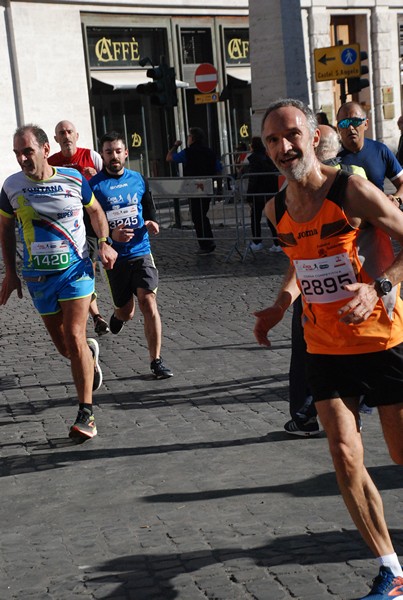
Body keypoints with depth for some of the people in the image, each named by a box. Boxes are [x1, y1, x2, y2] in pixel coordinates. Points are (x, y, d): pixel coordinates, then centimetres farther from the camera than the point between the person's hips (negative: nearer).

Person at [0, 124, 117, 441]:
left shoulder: (73, 178, -7)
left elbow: (95, 210, 11)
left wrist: (104, 243, -5)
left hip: (76, 269, -2)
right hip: (38, 276, 2)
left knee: (74, 337, -15)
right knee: (63, 346, 8)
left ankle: (86, 414, -9)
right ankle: (91, 353, 46)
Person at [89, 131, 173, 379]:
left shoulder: (138, 180, 5)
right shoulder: (94, 186, -6)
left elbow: (150, 210, 17)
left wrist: (152, 223, -5)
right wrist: (110, 234, -22)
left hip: (141, 252, 1)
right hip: (114, 257, -1)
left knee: (148, 302, -13)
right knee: (126, 311, 9)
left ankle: (156, 361, -7)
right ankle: (118, 316, 49)